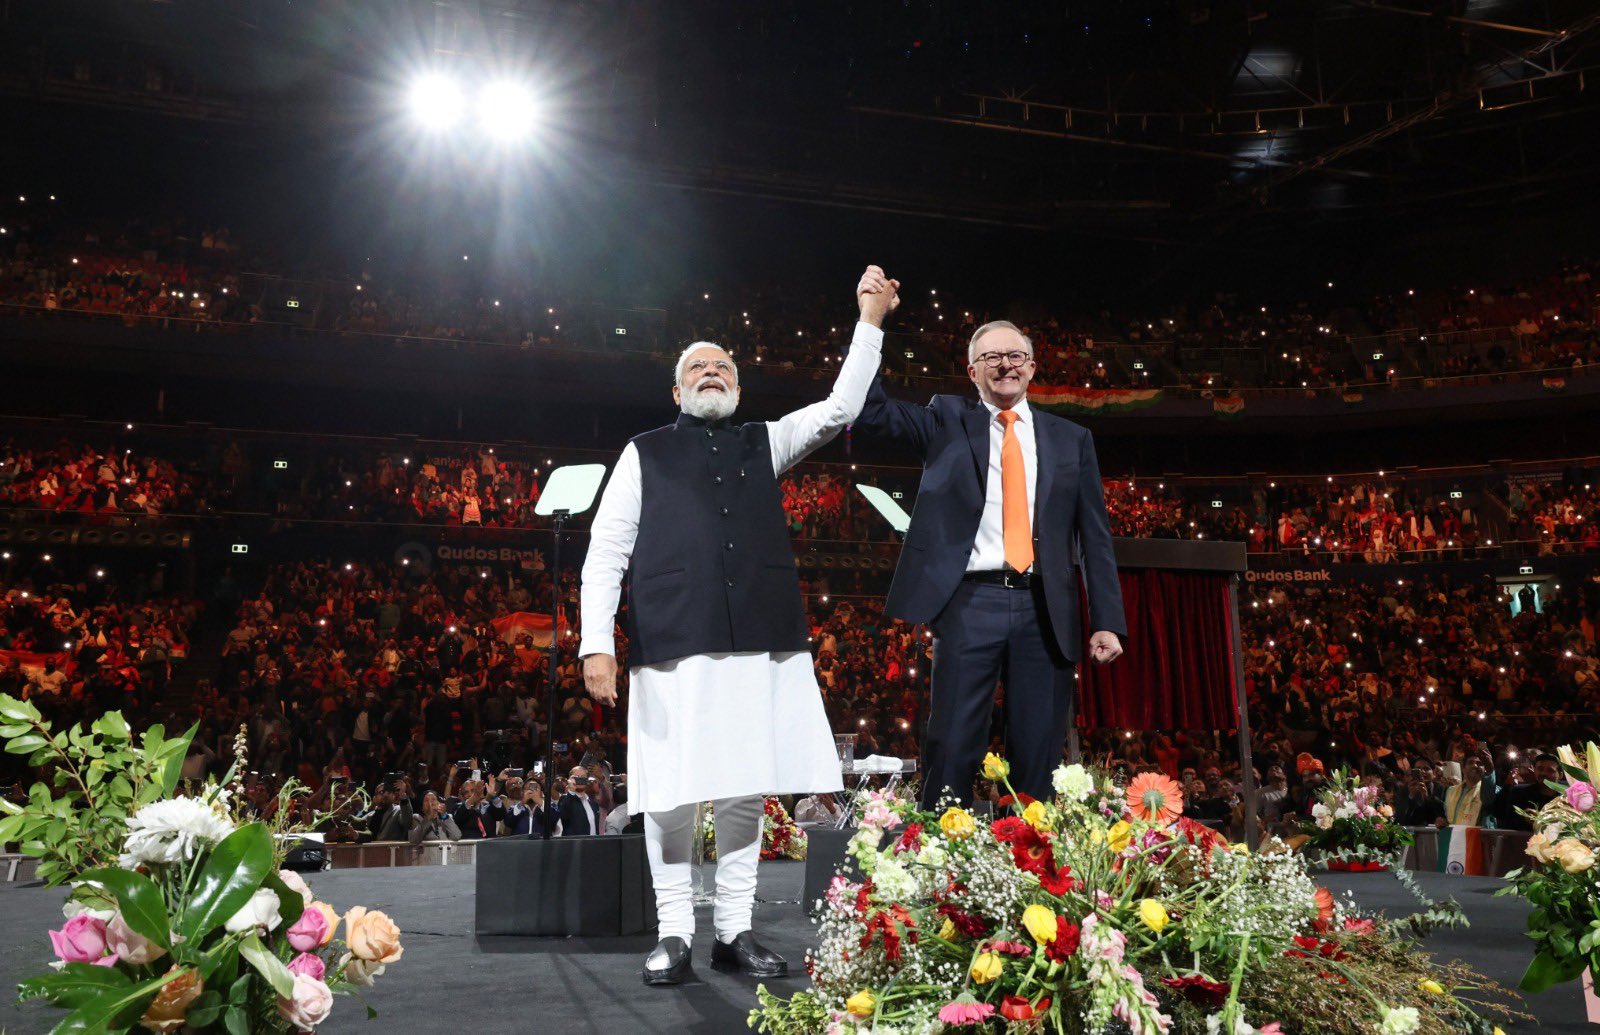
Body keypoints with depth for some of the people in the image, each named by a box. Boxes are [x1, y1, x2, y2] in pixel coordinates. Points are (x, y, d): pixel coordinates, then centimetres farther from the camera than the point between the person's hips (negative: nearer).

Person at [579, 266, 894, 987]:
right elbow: (605, 553, 6)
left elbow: (839, 408, 10)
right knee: (671, 796, -2)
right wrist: (596, 643, -5)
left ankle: (736, 931, 15)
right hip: (672, 646, -2)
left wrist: (870, 323, 4)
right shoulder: (646, 454, 13)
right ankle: (674, 935, 11)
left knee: (746, 793, 5)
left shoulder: (765, 444, 20)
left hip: (760, 644, 2)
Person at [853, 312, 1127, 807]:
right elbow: (872, 411, 0)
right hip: (970, 602, -2)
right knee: (952, 748, -2)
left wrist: (1107, 621, 3)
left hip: (1045, 609, 2)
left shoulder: (1072, 439, 15)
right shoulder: (946, 421, 12)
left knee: (1040, 757, 5)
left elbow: (1095, 536, 11)